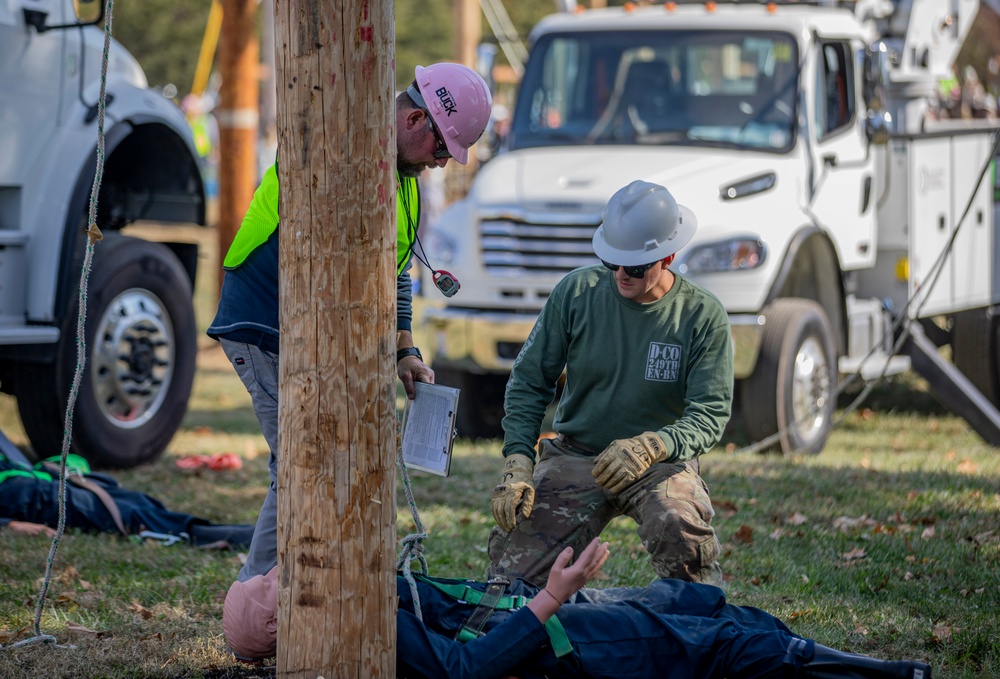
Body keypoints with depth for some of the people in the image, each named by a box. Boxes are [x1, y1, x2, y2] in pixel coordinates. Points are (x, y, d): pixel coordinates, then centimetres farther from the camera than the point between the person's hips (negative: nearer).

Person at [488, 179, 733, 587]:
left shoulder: (703, 316, -8)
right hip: (574, 456, 2)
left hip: (660, 462, -2)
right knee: (510, 571, -17)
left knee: (680, 529, -36)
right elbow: (528, 380, 2)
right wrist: (517, 463, -12)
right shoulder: (577, 292, -4)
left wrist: (652, 446, -34)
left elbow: (711, 413, -13)